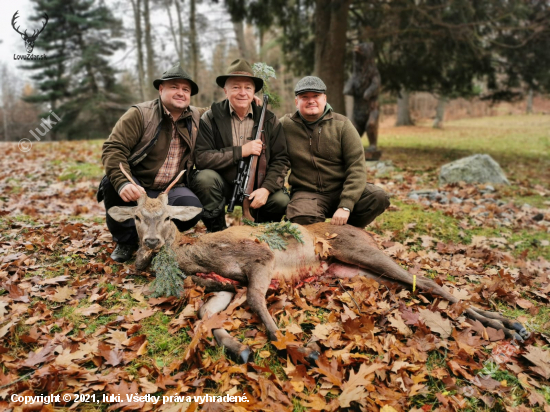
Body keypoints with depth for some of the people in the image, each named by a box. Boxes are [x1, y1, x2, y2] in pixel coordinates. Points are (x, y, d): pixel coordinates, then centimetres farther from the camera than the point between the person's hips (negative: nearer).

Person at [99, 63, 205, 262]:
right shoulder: (139, 114, -8)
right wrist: (122, 182, -37)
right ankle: (125, 240, -6)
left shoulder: (197, 117, 7)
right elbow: (113, 148, -18)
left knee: (193, 208, -29)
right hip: (136, 186, -2)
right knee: (111, 182, -34)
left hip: (171, 190, 2)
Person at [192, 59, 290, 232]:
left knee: (282, 201, -24)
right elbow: (201, 158, -16)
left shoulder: (269, 120, 2)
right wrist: (241, 151, -20)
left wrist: (266, 188, -17)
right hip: (223, 186, -1)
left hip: (257, 188, 2)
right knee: (204, 177, -31)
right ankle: (217, 231, -7)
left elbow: (281, 160, -1)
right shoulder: (211, 118, -5)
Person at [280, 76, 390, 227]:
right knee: (303, 218, -36)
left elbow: (356, 167, -7)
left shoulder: (342, 125, 1)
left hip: (341, 190, 2)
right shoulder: (285, 125, 4)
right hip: (307, 193, -2)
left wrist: (345, 206, -19)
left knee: (379, 197, -24)